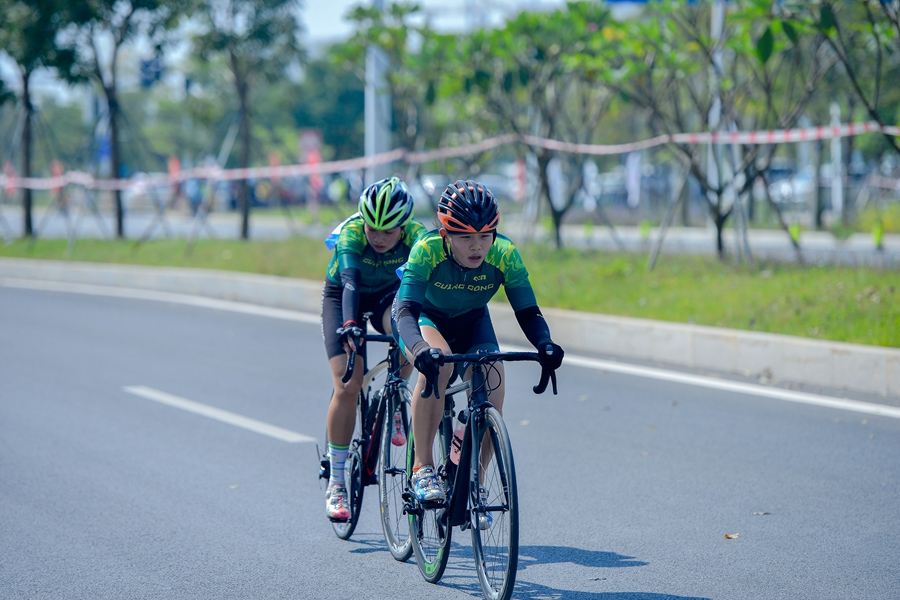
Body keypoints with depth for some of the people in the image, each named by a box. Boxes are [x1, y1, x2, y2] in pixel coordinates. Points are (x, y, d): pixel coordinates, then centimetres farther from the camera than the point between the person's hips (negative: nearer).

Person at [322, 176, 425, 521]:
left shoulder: (416, 235, -28)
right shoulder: (351, 234, -34)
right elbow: (350, 283, -47)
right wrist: (349, 325, -64)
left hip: (387, 295, 2)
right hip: (341, 297, -2)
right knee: (347, 387, -15)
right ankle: (335, 483, -5)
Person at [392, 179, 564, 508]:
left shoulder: (505, 255, -27)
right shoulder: (427, 250, -34)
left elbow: (527, 311, -25)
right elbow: (407, 310, -41)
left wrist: (545, 345, -45)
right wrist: (420, 349, -60)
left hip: (470, 321, 3)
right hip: (422, 316, -3)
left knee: (492, 387, -17)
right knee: (437, 364, -34)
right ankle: (422, 468, -24)